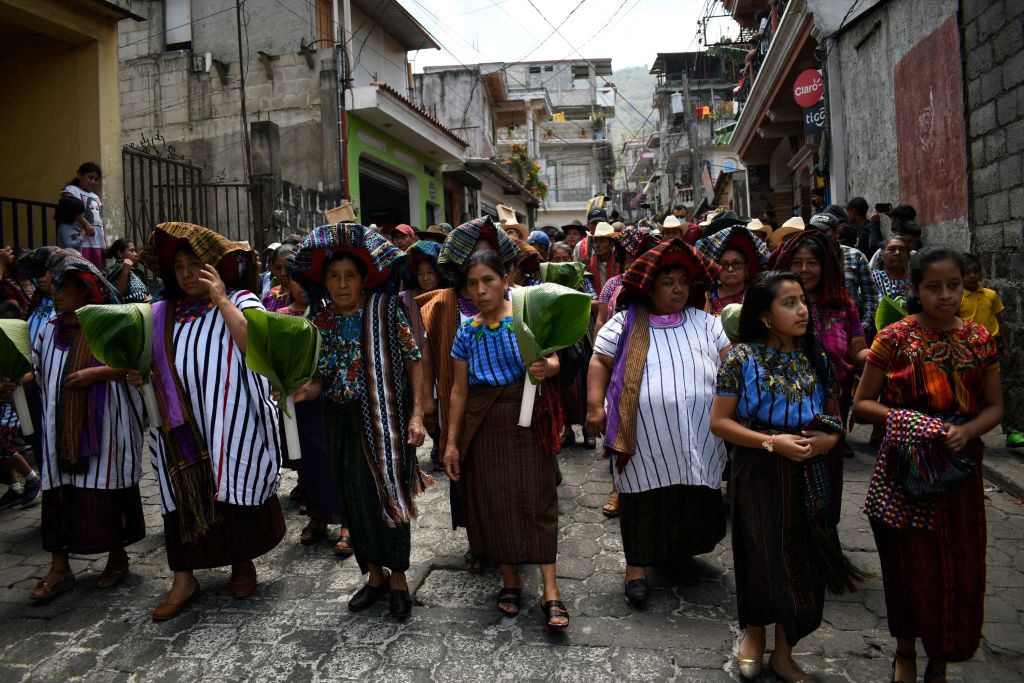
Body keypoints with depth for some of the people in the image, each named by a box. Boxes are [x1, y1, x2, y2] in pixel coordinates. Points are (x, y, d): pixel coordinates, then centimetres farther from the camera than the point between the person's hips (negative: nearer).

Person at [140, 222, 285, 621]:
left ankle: (243, 561, 26)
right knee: (183, 495, 4)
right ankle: (184, 579, 14)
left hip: (233, 423, -3)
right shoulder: (164, 314, 13)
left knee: (235, 491, 5)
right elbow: (147, 361, 21)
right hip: (182, 424, 4)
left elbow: (257, 347, -18)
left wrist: (221, 300, -16)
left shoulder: (240, 301, 0)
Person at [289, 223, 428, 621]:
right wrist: (305, 390, -13)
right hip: (342, 422, 4)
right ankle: (375, 574, 27)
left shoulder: (386, 309, -7)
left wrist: (416, 414, -13)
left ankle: (397, 578, 17)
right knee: (355, 498, 10)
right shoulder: (321, 321, 6)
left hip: (385, 419, -4)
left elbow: (413, 360, -6)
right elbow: (323, 377, 10)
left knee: (387, 495, -2)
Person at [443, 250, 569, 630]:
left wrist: (546, 367, -33)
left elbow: (553, 360, -8)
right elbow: (459, 390, 6)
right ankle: (510, 578, 24)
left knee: (536, 496, -3)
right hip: (484, 424, 3)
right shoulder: (467, 332, 5)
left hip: (528, 419, -3)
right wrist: (452, 442, 4)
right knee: (493, 499, 6)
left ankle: (550, 590, 1)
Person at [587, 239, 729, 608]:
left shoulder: (705, 322, 12)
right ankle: (637, 565, 19)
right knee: (644, 496, 4)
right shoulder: (625, 324, 3)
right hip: (644, 433, -3)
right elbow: (600, 362, 2)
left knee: (695, 495, 11)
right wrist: (595, 406, -6)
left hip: (698, 434, 3)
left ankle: (682, 549, 36)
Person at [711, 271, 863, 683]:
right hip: (758, 474, -4)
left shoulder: (815, 359, 3)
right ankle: (754, 633, 37)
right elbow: (719, 422, -11)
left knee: (802, 558, 9)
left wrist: (828, 439, -9)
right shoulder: (742, 358, -10)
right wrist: (772, 442, -20)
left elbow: (835, 419, 13)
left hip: (806, 476, 4)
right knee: (761, 555, 9)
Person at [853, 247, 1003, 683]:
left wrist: (966, 430, -13)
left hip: (959, 471, 3)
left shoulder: (979, 340, 2)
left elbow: (995, 407, 6)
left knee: (958, 571, 9)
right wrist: (907, 419, -19)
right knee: (909, 566, 9)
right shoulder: (894, 338, -8)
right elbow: (861, 402, -4)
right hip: (905, 471, -2)